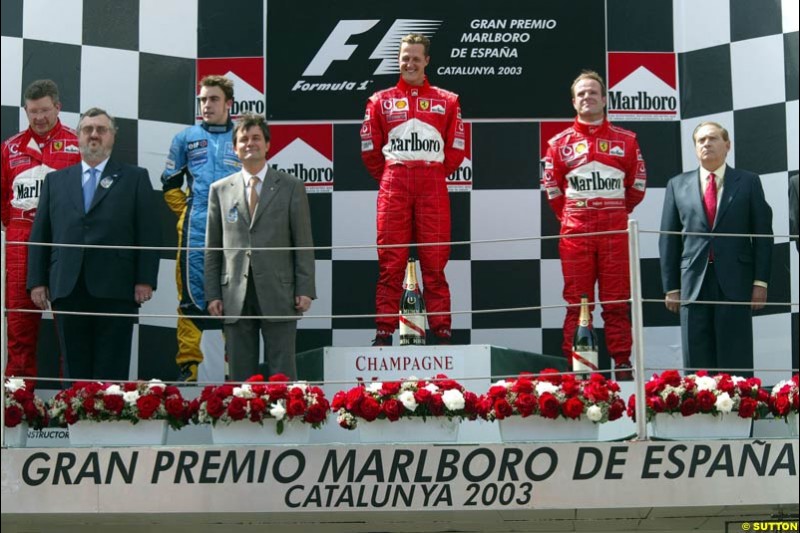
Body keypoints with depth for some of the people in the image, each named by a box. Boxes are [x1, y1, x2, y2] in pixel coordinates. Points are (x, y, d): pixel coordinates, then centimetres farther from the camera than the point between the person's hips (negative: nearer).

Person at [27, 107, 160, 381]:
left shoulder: (135, 178, 11)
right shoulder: (55, 180, 18)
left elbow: (148, 233, 3)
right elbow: (40, 234, 15)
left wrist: (145, 280, -6)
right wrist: (37, 281, 5)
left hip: (115, 287, -2)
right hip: (67, 288, 3)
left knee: (112, 373, -3)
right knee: (76, 370, 4)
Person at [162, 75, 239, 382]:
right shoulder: (186, 138, 10)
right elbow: (170, 185, 17)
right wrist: (187, 213, 8)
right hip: (196, 233, 0)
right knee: (192, 296, -2)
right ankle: (187, 364, 1)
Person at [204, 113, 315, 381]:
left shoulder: (291, 187, 6)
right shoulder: (220, 190, 11)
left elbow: (303, 243, 3)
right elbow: (212, 248, 11)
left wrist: (305, 290, -5)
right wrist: (213, 294, 4)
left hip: (278, 295, -2)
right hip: (235, 298, 2)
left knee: (282, 373, -1)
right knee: (240, 376, 5)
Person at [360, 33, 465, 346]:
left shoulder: (447, 101, 11)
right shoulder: (381, 101, 11)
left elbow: (456, 149, 11)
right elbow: (369, 148, 11)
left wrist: (434, 175, 7)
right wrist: (389, 177, 8)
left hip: (433, 186, 0)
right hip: (393, 186, 0)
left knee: (435, 261, -2)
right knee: (390, 261, -2)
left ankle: (442, 331, 2)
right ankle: (384, 332, 1)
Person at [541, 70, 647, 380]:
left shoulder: (626, 141, 8)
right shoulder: (560, 143, 7)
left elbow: (637, 183, 14)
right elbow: (552, 187, 12)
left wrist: (618, 213, 11)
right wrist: (569, 217, 9)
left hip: (615, 229, 0)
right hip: (575, 231, 0)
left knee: (616, 301, 1)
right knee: (577, 302, 0)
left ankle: (622, 365, 6)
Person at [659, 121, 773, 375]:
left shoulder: (748, 182, 8)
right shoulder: (678, 185, 11)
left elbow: (763, 234, 5)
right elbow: (668, 239, 9)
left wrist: (760, 281, -3)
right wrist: (671, 287, 4)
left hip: (735, 283, -1)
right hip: (693, 284, 1)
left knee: (737, 362, 0)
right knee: (697, 364, 2)